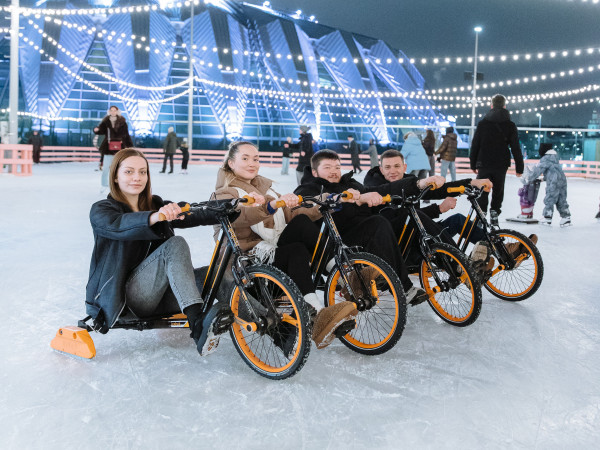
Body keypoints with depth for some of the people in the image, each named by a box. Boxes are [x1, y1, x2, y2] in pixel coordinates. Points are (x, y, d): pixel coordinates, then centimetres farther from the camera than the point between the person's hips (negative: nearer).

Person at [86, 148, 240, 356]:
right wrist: (154, 217, -47)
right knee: (175, 244, -30)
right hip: (124, 295, -5)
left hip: (159, 291, 5)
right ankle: (198, 325, -45)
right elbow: (117, 225, -27)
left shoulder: (155, 205, 14)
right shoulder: (101, 210, -1)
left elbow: (191, 217, -4)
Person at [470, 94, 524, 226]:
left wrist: (473, 164, 11)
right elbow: (515, 148, -1)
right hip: (501, 165, 0)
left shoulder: (482, 123, 2)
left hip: (484, 164, 0)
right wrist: (519, 167, 5)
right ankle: (494, 214, 12)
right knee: (498, 191, 13)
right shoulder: (510, 125, 0)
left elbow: (475, 145, 4)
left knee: (482, 191, 5)